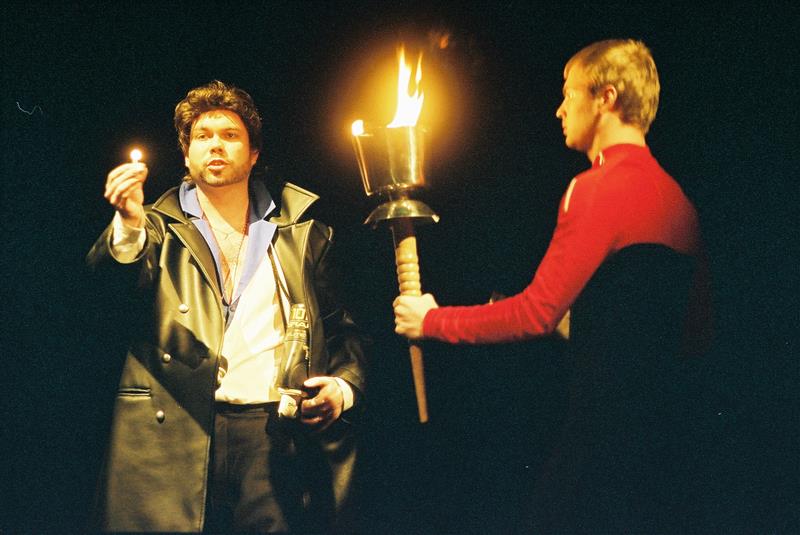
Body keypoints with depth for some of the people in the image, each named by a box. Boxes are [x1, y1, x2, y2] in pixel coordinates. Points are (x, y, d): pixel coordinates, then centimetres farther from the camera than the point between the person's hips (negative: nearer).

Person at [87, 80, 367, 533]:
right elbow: (119, 276, -9)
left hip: (281, 434, 1)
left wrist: (344, 388, -2)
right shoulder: (159, 228, 13)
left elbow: (342, 331, 17)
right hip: (174, 437, -1)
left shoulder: (304, 235, 16)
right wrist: (128, 225, -30)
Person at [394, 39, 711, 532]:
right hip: (667, 426, 9)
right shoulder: (678, 197, 12)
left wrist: (432, 320, -4)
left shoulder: (599, 187, -13)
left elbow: (537, 313, -17)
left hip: (607, 429, -8)